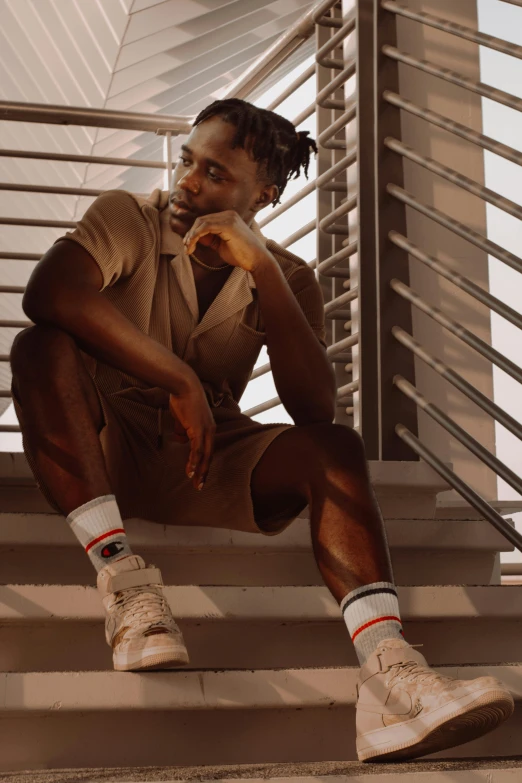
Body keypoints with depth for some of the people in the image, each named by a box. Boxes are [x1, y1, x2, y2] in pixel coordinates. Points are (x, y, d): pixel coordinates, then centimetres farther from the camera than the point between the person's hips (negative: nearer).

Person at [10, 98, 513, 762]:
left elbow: (315, 412, -15)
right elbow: (48, 291, -29)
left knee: (333, 449, -24)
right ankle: (122, 576, -36)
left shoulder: (285, 278, 2)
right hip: (106, 447, -2)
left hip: (208, 459, 2)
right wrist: (178, 379, -32)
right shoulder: (127, 219, -5)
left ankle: (387, 670, -42)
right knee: (41, 349, -31)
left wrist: (264, 270, -23)